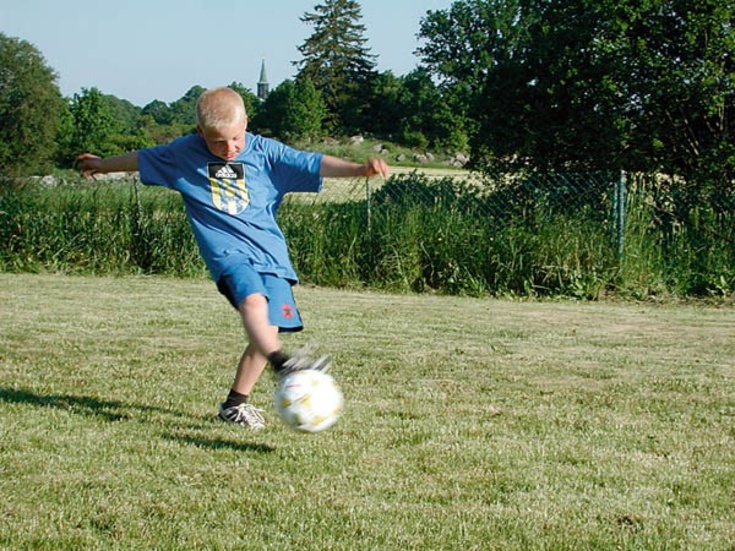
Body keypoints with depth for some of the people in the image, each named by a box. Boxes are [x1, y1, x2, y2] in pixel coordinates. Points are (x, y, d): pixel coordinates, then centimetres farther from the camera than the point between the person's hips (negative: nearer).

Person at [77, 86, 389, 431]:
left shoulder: (265, 152, 4)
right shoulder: (184, 153, 7)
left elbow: (314, 165, -5)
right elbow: (141, 159, 24)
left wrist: (358, 169, -21)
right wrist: (102, 165, 39)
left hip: (270, 251, 2)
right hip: (227, 250, -2)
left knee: (268, 330, -6)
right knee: (253, 299, -31)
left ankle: (236, 403, 12)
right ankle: (282, 363, -57)